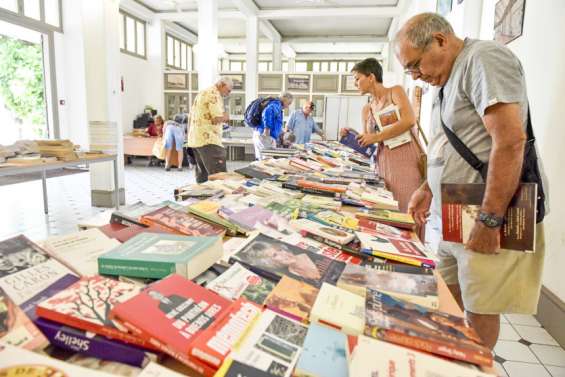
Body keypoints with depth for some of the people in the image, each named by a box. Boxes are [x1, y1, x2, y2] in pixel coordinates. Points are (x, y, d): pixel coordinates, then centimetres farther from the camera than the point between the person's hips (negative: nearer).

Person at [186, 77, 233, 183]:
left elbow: (192, 115, 26)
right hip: (208, 140, -10)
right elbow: (217, 118, -19)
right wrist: (225, 117, 2)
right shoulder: (214, 94, -9)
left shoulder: (202, 93, 22)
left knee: (202, 176, 13)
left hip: (195, 139, 10)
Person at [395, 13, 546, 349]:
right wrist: (428, 188, 17)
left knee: (480, 309, 6)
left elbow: (509, 141, -23)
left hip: (487, 221, -9)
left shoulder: (484, 58, -13)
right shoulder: (449, 79, 15)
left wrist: (490, 221, -23)